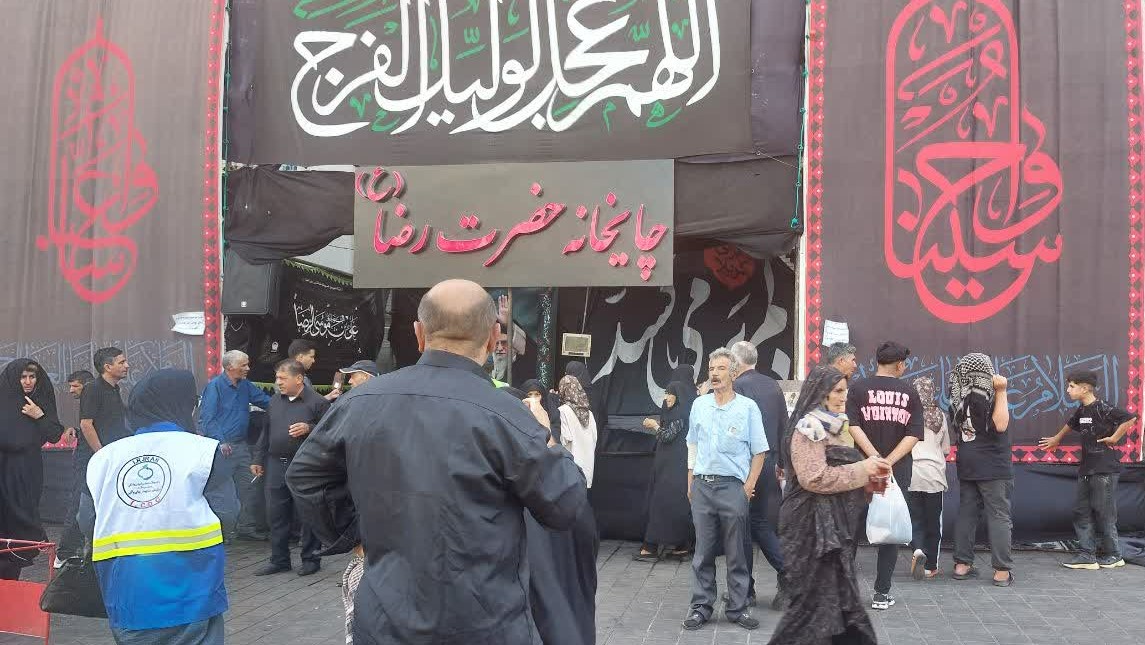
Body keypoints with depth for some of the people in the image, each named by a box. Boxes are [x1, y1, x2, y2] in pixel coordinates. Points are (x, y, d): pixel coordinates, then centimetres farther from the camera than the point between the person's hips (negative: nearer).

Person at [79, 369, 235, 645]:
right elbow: (226, 513, -9)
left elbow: (87, 523, 2)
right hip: (189, 589, -3)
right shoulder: (202, 450, -6)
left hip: (126, 596, 4)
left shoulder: (104, 457, 4)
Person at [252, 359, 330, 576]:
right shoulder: (275, 401, 12)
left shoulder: (317, 402, -6)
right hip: (276, 465, 6)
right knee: (276, 513, 9)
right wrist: (258, 460, 19)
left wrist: (309, 429, -22)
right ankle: (279, 560, 20)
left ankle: (311, 559, 14)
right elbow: (266, 432, 20)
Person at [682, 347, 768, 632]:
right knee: (703, 551, 7)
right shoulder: (699, 405, 8)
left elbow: (759, 451, 1)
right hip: (702, 486, 3)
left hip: (733, 486, -2)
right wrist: (690, 483, 13)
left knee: (736, 553, 4)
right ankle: (701, 606, 15)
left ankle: (737, 608, 14)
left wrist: (749, 486, -4)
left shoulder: (748, 407, -1)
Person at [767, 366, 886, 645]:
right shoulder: (809, 427, -14)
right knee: (815, 597, -3)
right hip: (813, 525, -9)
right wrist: (862, 470, -17)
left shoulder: (827, 426, 16)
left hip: (832, 523, 9)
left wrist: (868, 476, 9)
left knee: (836, 595, 11)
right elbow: (814, 478, -23)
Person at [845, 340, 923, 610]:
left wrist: (876, 458, -16)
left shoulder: (858, 388, -2)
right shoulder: (909, 392, 3)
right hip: (899, 472, 1)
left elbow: (852, 426, -14)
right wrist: (889, 462, -12)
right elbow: (914, 435, -6)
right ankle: (882, 593, 10)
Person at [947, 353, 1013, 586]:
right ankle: (1002, 571, -2)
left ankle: (962, 564, 11)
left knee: (966, 512, 9)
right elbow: (1000, 425, -19)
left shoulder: (959, 398, 8)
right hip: (992, 466, -7)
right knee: (999, 516, -2)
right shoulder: (984, 397, -13)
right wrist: (1001, 391, -17)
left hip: (966, 465, 7)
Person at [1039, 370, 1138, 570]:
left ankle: (1113, 555, 14)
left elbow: (1130, 418, -26)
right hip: (1087, 469, 9)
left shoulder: (1102, 408, -14)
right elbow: (1070, 424, 33)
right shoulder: (1081, 411, 12)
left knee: (1104, 513, -1)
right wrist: (1056, 439, 46)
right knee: (1081, 512, 6)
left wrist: (1114, 438, -17)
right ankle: (1086, 555, 9)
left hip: (1105, 470, -9)